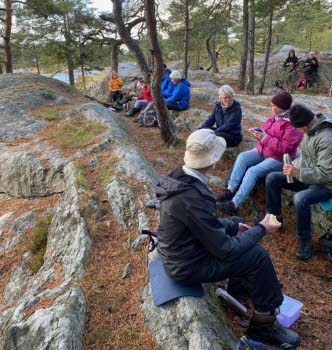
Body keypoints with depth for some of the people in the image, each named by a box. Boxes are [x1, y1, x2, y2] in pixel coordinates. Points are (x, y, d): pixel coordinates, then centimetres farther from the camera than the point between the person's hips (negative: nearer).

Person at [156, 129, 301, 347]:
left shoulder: (179, 177, -7)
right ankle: (265, 326, 15)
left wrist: (233, 225, 5)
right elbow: (225, 250, -24)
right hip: (189, 267, -9)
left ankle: (241, 285, 33)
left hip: (179, 252, 9)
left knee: (237, 224, 18)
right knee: (258, 257, -7)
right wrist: (261, 229, -11)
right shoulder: (194, 198, -35)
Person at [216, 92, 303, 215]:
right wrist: (258, 132, -6)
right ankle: (230, 190, -19)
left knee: (253, 171, -27)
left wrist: (265, 138, -26)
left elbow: (286, 147, -25)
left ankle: (234, 204, -29)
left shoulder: (292, 124, -20)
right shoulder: (275, 117, 6)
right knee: (242, 157, -15)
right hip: (263, 151, 8)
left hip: (279, 159, -8)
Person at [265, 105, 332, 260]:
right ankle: (274, 216, 14)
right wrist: (294, 165, -1)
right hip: (306, 176, 9)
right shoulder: (312, 129, -3)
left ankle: (305, 240, -13)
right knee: (272, 178, 0)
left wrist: (298, 173, -28)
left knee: (301, 199, -36)